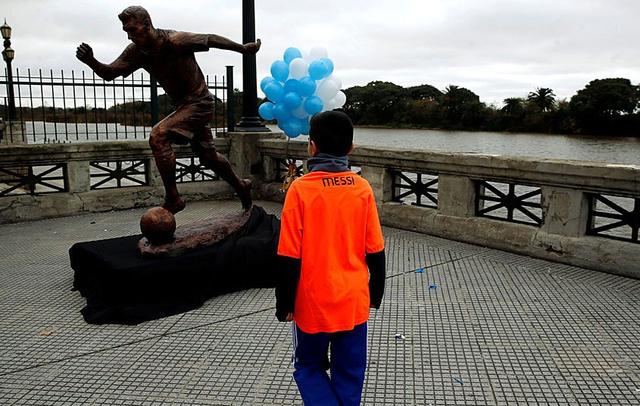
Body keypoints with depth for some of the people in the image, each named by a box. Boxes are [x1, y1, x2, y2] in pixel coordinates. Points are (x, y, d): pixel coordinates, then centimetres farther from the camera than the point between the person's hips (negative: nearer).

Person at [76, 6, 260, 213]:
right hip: (183, 104, 8)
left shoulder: (175, 41, -22)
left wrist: (244, 48, 0)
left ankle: (172, 199, -15)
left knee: (158, 136, -23)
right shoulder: (136, 51, -3)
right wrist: (91, 61, -25)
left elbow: (211, 39, -11)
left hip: (199, 102, -8)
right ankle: (241, 186, 39)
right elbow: (108, 73, -4)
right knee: (207, 156, 18)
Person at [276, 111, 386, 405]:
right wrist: (375, 294, 14)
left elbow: (289, 256, -12)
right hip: (354, 301, 3)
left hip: (313, 302, -3)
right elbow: (376, 252, 0)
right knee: (349, 373, 18)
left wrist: (285, 304, 0)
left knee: (309, 367, 19)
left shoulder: (300, 188, -15)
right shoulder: (362, 189, -6)